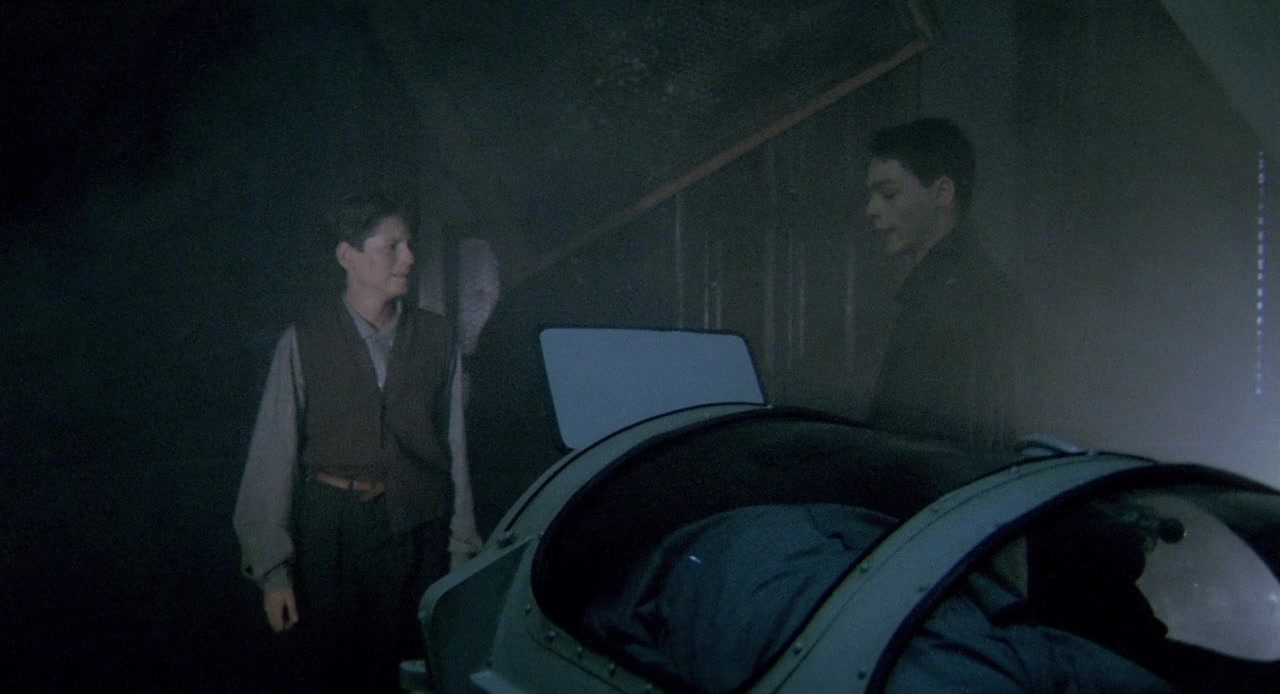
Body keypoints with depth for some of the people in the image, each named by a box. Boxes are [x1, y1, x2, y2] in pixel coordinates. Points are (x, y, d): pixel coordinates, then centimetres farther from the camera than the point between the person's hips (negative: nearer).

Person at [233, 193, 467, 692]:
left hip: (419, 532, 1)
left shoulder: (435, 336, 3)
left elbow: (456, 438, 4)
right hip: (332, 528, -1)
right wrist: (273, 570, -5)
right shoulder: (305, 343, -3)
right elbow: (272, 457, -3)